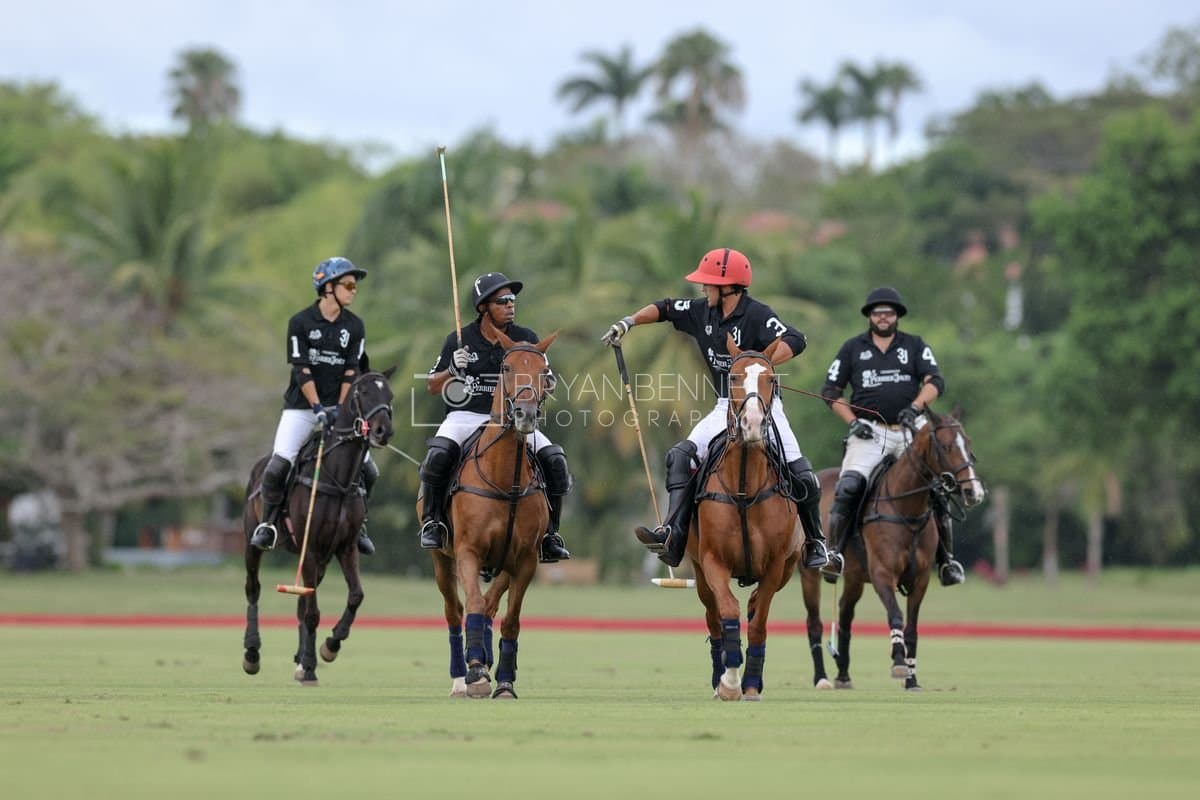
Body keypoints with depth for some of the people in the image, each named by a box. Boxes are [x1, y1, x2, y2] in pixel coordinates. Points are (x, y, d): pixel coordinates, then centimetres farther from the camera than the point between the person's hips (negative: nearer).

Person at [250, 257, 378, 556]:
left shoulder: (354, 326, 3)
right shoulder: (301, 322, -7)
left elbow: (351, 373, -1)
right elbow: (301, 371, -12)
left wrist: (340, 410, -13)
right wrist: (319, 409, -20)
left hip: (339, 407, 3)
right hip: (301, 406, -3)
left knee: (368, 471, -4)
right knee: (278, 466, -18)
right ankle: (268, 524, 1)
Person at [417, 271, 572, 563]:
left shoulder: (526, 339, 4)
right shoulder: (460, 341, 1)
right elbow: (433, 387, 5)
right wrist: (452, 370, -15)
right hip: (466, 417, -2)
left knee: (554, 459, -17)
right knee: (439, 453, -32)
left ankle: (549, 534, -3)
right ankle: (432, 522, -13)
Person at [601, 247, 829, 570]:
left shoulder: (756, 314, -18)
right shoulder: (702, 312, 2)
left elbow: (795, 342, -29)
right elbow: (664, 309, 16)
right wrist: (628, 322, 6)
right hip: (726, 408, 6)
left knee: (797, 472, -14)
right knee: (681, 458, -8)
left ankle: (815, 542, 5)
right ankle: (673, 537, -15)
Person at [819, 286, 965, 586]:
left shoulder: (915, 346, 11)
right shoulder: (853, 348, 11)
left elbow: (935, 382, 1)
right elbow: (830, 391, 12)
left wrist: (915, 407, -18)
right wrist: (852, 421, -3)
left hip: (910, 431, 1)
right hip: (869, 432, -1)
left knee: (937, 490, -8)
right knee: (849, 487, -24)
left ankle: (946, 560, 4)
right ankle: (834, 553, -21)